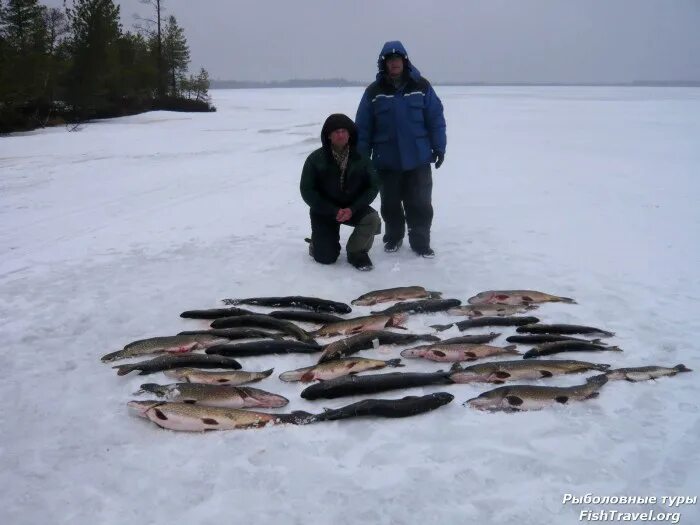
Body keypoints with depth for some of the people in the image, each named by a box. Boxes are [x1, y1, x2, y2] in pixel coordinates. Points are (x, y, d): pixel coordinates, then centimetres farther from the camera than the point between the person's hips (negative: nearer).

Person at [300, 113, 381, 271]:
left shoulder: (361, 158, -8)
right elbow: (307, 191, -10)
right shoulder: (316, 159, -11)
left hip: (353, 208, 1)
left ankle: (356, 251, -2)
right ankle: (319, 241, 28)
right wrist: (334, 211, -19)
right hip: (324, 211, -1)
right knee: (326, 258, -10)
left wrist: (352, 209, -19)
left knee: (372, 219, -30)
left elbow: (373, 186, -6)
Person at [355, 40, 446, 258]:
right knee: (390, 204, 12)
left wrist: (439, 147, -2)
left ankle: (421, 242, 15)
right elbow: (363, 126, -1)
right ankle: (393, 237, 30)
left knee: (420, 204, 3)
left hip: (418, 158, 0)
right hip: (386, 160, 0)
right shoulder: (374, 91, -2)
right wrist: (362, 156, -3)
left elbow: (435, 118, 2)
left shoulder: (421, 86, -1)